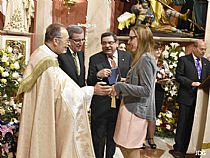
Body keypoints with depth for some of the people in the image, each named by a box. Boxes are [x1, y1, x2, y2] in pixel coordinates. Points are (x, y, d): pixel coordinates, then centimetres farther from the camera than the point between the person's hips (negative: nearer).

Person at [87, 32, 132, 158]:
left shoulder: (127, 56, 2)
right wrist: (98, 75, -26)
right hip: (100, 105, -2)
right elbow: (89, 83, -7)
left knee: (113, 136, 21)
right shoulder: (95, 59, -4)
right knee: (98, 137, 8)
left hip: (119, 103, 3)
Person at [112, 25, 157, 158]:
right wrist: (125, 83, 7)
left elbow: (146, 90, -22)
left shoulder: (145, 59, -17)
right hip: (132, 107, 10)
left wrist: (120, 86, -20)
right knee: (124, 146, 18)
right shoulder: (142, 58, 13)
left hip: (135, 110, -10)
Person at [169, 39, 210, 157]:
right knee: (183, 124, 1)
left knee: (192, 125, 9)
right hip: (187, 97, -4)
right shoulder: (183, 59, -2)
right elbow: (179, 76, -8)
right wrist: (192, 83, -19)